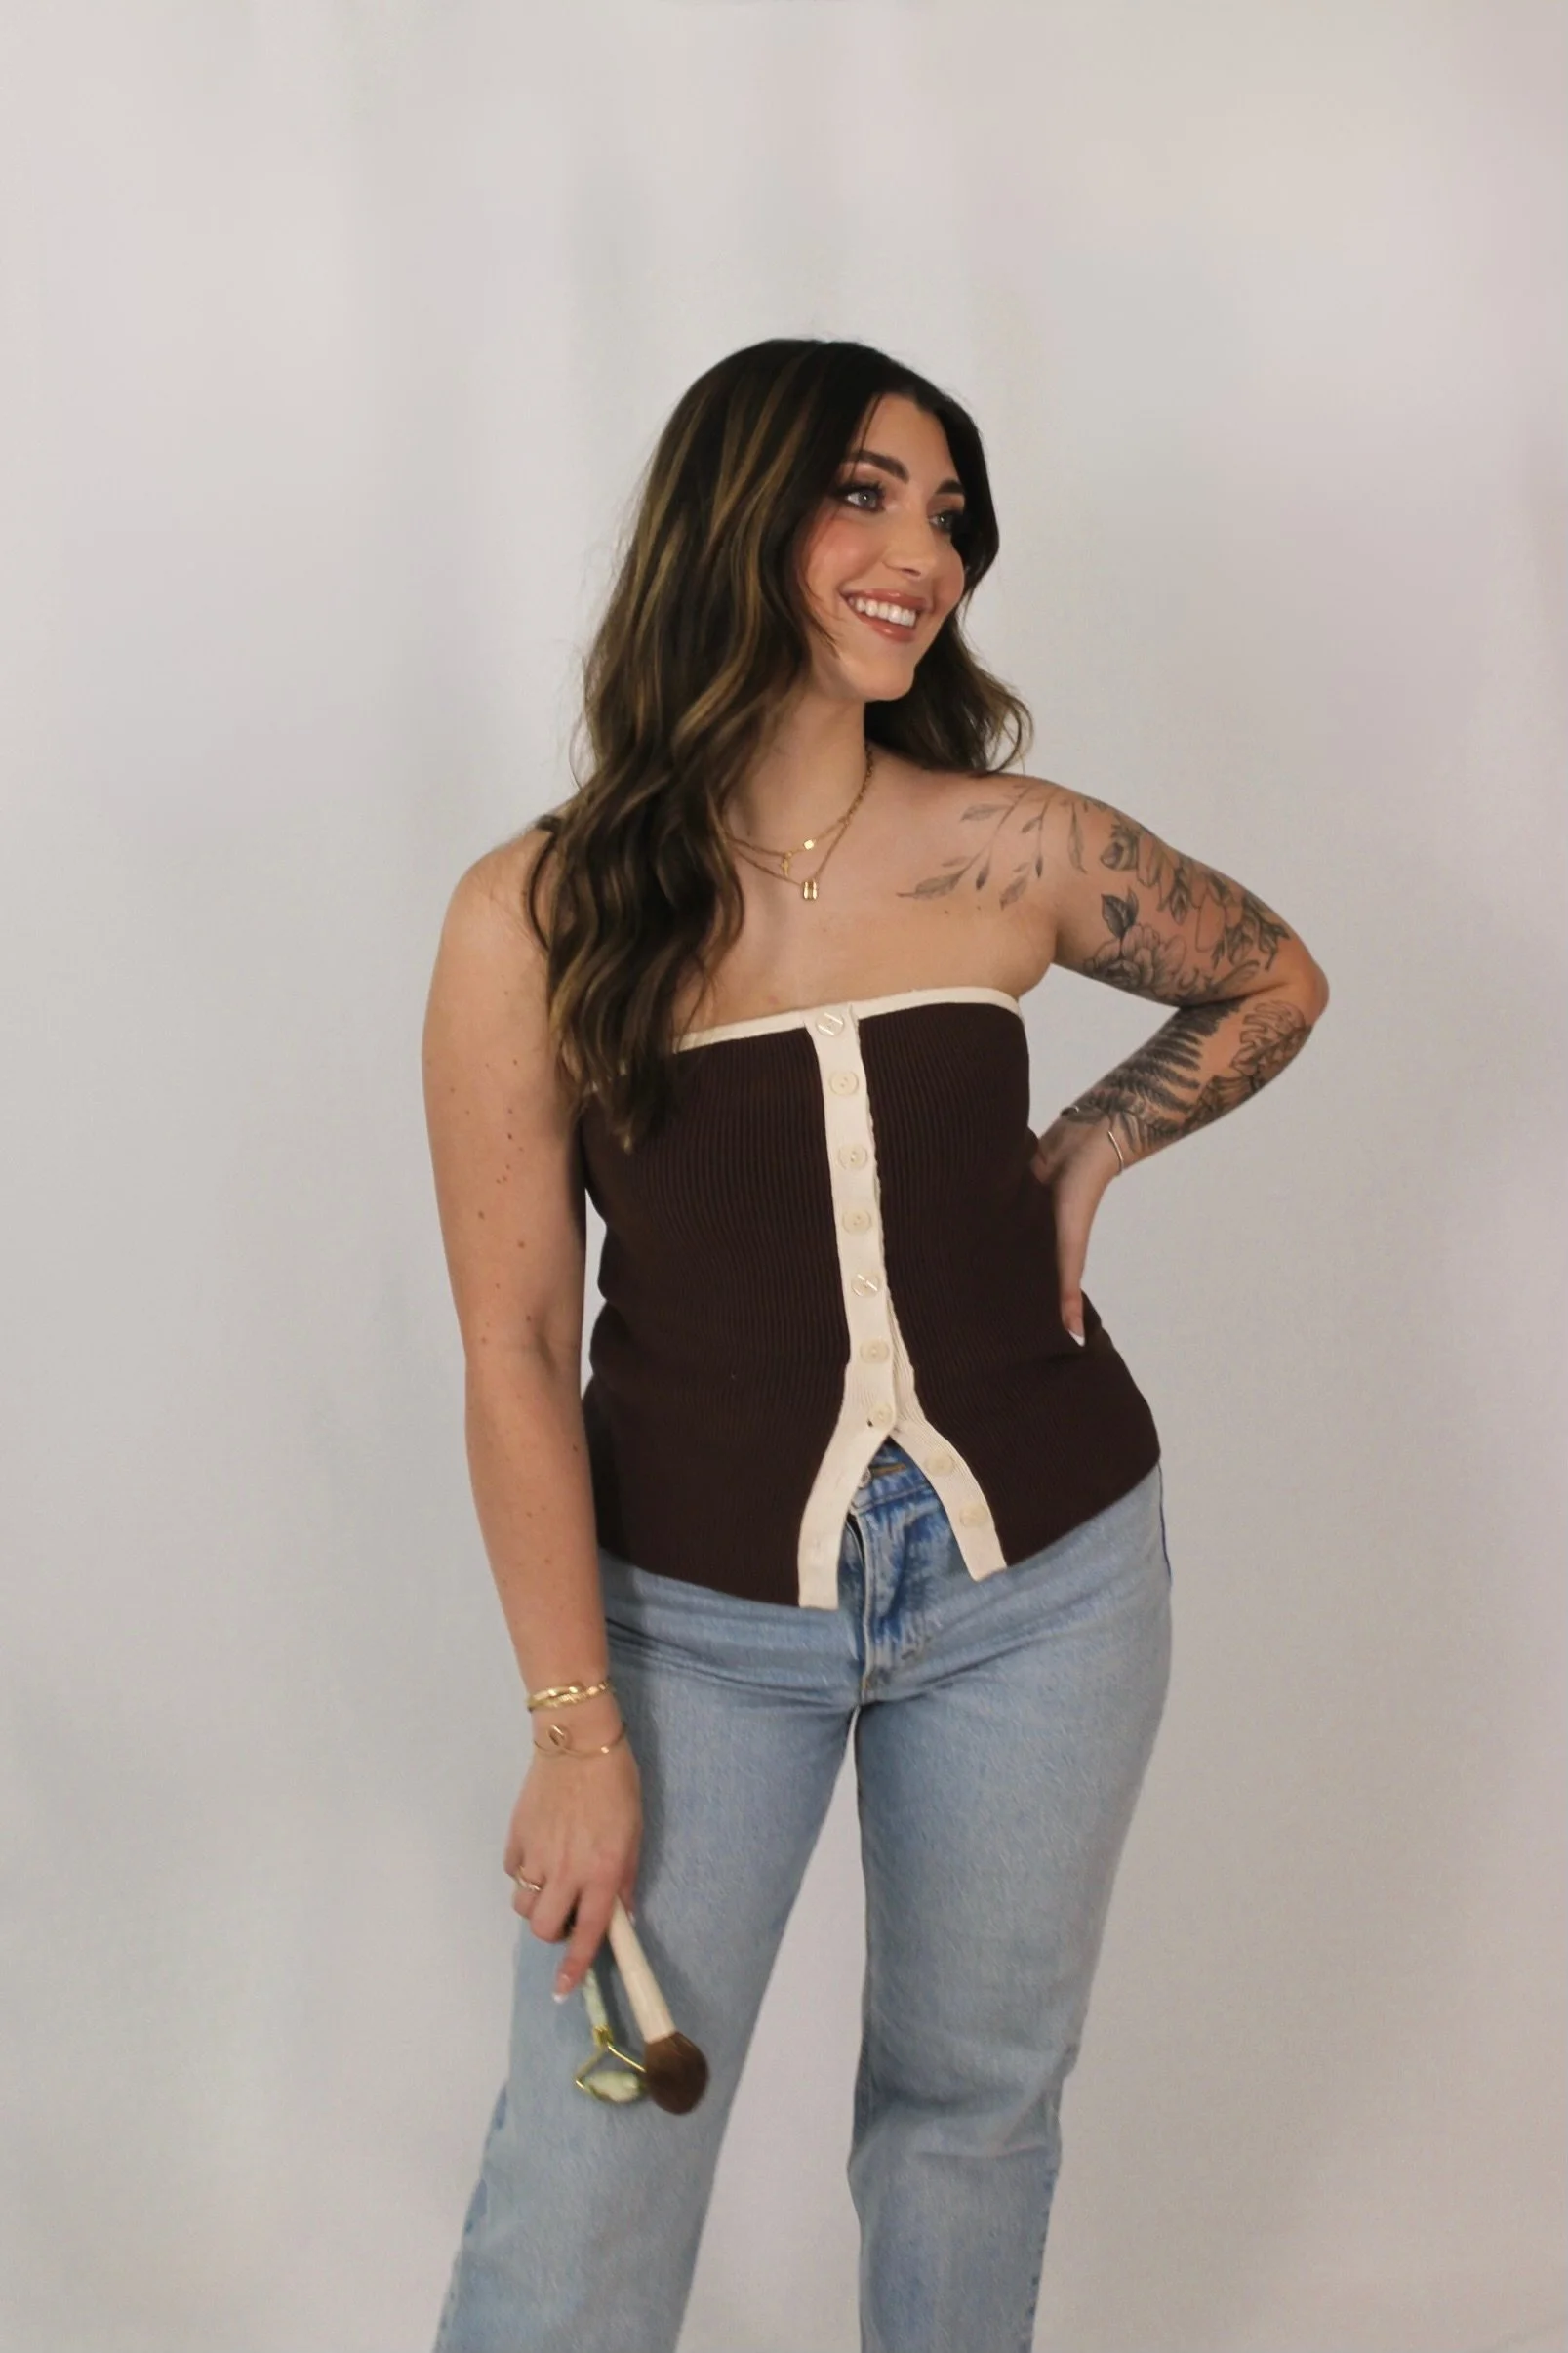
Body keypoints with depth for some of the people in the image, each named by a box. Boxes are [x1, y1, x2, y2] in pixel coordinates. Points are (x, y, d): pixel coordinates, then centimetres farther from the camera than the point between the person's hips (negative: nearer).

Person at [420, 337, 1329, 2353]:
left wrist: (1085, 1157, -1)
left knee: (976, 2097, 17)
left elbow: (1273, 984, 14)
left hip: (1041, 1581, 2)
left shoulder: (1014, 849, -6)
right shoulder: (536, 916, -11)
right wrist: (578, 1729, -8)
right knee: (584, 2187, 3)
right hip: (695, 1610, -1)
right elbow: (515, 1353, -8)